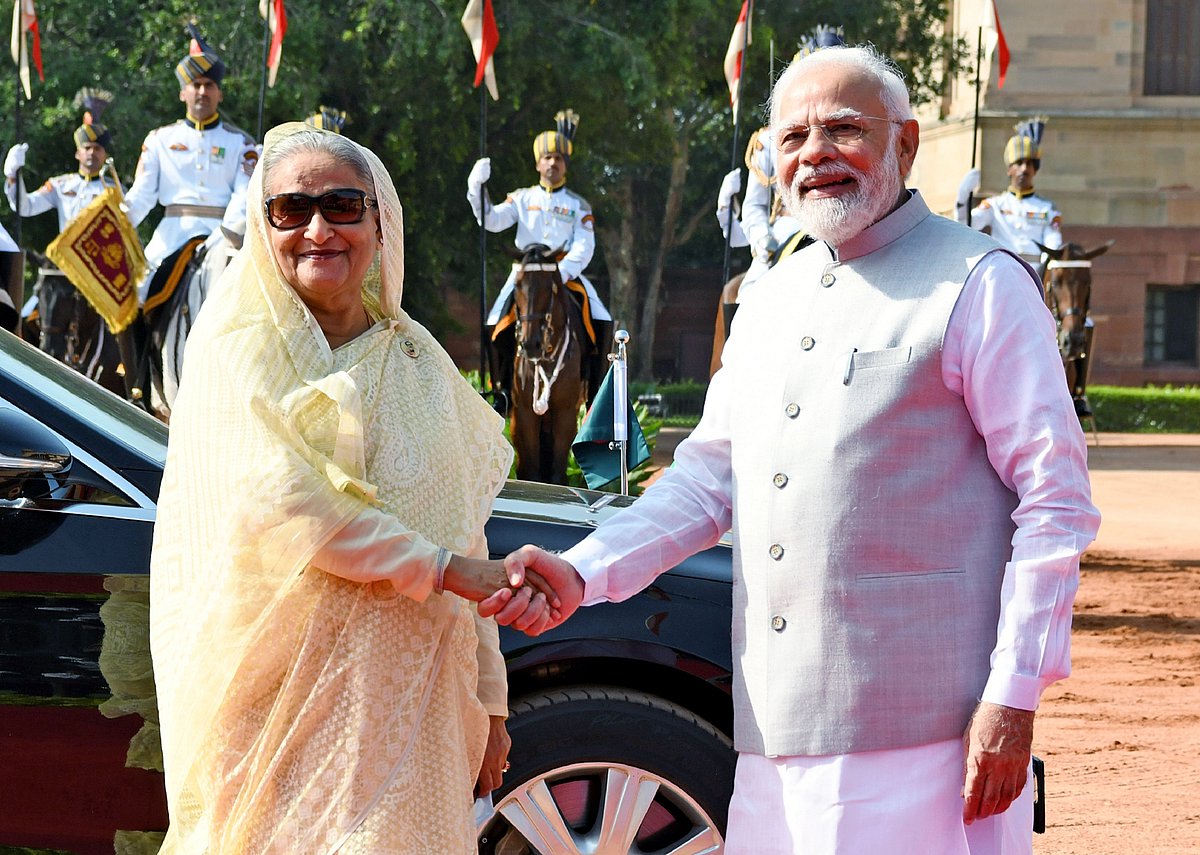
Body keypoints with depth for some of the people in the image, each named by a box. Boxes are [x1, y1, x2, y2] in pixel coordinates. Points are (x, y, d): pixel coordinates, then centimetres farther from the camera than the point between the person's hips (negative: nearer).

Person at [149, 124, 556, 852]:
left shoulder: (419, 360, 13)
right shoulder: (237, 348, -1)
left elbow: (464, 536, 13)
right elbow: (274, 502, -16)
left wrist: (489, 702, 10)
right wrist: (444, 568, -16)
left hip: (409, 699, 4)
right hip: (276, 702, -4)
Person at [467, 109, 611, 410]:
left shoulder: (578, 205, 9)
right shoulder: (522, 198, 11)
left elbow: (584, 246, -2)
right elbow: (492, 220, -1)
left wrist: (563, 271, -20)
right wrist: (477, 188, -17)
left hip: (568, 274, 0)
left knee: (601, 324, -19)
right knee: (498, 324, -20)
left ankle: (595, 392, -9)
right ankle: (503, 388, -3)